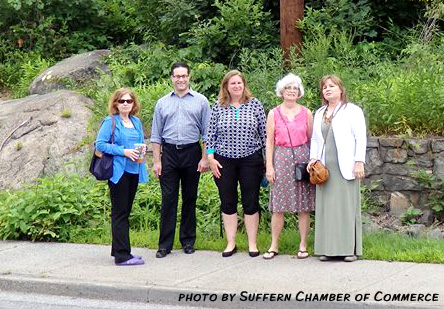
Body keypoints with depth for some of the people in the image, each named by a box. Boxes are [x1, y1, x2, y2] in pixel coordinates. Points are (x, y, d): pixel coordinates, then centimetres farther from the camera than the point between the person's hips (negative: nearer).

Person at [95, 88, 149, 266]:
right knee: (119, 213, -5)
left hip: (134, 170, 7)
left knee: (125, 211, 14)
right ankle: (122, 255, -4)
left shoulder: (136, 122, 13)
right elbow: (100, 144, -12)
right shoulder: (110, 122, -6)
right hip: (119, 171, -7)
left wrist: (143, 149, 0)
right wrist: (123, 151, -19)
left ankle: (119, 250, 23)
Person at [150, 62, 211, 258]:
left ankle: (188, 241, 16)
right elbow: (156, 135, 9)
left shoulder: (201, 101, 5)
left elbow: (207, 132, 4)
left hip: (192, 152, -1)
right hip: (169, 153, 1)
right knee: (168, 198, -2)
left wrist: (205, 158, -3)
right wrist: (156, 161, 2)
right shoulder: (162, 103, 9)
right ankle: (165, 244, 2)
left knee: (190, 198, 6)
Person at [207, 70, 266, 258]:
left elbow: (264, 131, 4)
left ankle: (252, 244, 11)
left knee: (251, 203, 2)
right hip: (224, 161, 1)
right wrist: (211, 158, -1)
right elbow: (211, 134, 6)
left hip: (250, 160, -1)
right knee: (228, 203, 6)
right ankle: (230, 243, 16)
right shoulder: (219, 107, 4)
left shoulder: (254, 104, 2)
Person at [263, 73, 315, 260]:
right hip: (281, 158, -1)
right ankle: (274, 246, 7)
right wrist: (269, 166, -2)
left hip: (303, 157, 1)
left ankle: (303, 245, 8)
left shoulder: (306, 113, 7)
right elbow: (269, 142, 5)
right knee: (278, 206, -1)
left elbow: (312, 139, 10)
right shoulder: (274, 114, 5)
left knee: (304, 206, 0)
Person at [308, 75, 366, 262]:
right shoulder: (319, 113, 19)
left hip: (345, 168, -5)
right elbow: (315, 139, 23)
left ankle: (350, 248, 1)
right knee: (326, 207, 3)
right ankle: (328, 248, 8)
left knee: (347, 205, -4)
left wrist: (359, 162, -12)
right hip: (325, 168, 5)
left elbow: (360, 138, -4)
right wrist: (313, 158, 8)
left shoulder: (352, 111, 2)